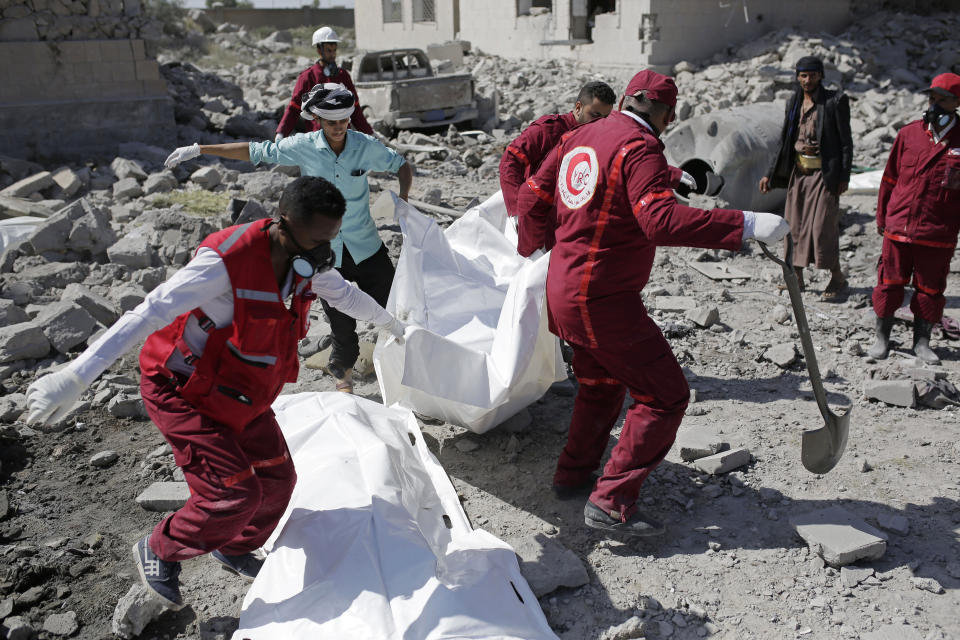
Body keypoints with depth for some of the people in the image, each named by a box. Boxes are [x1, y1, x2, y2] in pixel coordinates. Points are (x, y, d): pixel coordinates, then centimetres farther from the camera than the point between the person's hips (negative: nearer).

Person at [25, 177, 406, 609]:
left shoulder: (306, 260, -7)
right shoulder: (227, 260, -33)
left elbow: (344, 293, 15)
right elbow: (149, 314, -36)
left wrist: (388, 322, 31)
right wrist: (75, 376, -40)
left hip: (238, 393, 8)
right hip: (181, 391, -8)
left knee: (277, 479, 10)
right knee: (235, 492, -13)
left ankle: (234, 549, 39)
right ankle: (159, 552, 15)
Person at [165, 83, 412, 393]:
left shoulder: (366, 146, -7)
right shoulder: (302, 146, -8)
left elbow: (402, 165, 7)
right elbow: (255, 152, 1)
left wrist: (402, 199, -12)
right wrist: (199, 149, 2)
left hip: (366, 247, 0)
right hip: (325, 249, 0)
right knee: (341, 321, 8)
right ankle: (344, 371, 34)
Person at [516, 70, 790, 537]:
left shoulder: (579, 137, 11)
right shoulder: (639, 148, -15)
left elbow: (533, 196, 17)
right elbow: (660, 219, -31)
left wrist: (532, 246, 35)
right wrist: (746, 225, -31)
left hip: (564, 291, 10)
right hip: (604, 301, -9)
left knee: (600, 384, 28)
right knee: (665, 396, -2)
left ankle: (572, 474, 40)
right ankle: (611, 503, -1)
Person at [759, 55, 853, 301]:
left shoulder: (835, 101, -5)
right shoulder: (793, 103, 11)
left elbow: (846, 141, -5)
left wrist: (844, 176, -11)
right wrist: (770, 175, 13)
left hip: (824, 172, -6)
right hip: (798, 172, 6)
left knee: (823, 225, -7)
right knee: (794, 223, 7)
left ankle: (837, 279, 8)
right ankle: (796, 277, 20)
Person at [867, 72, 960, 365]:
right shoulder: (909, 134, 5)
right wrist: (882, 216, 11)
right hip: (898, 227, 1)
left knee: (930, 287, 8)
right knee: (890, 283, 6)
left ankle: (921, 341, 22)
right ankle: (882, 338, 19)